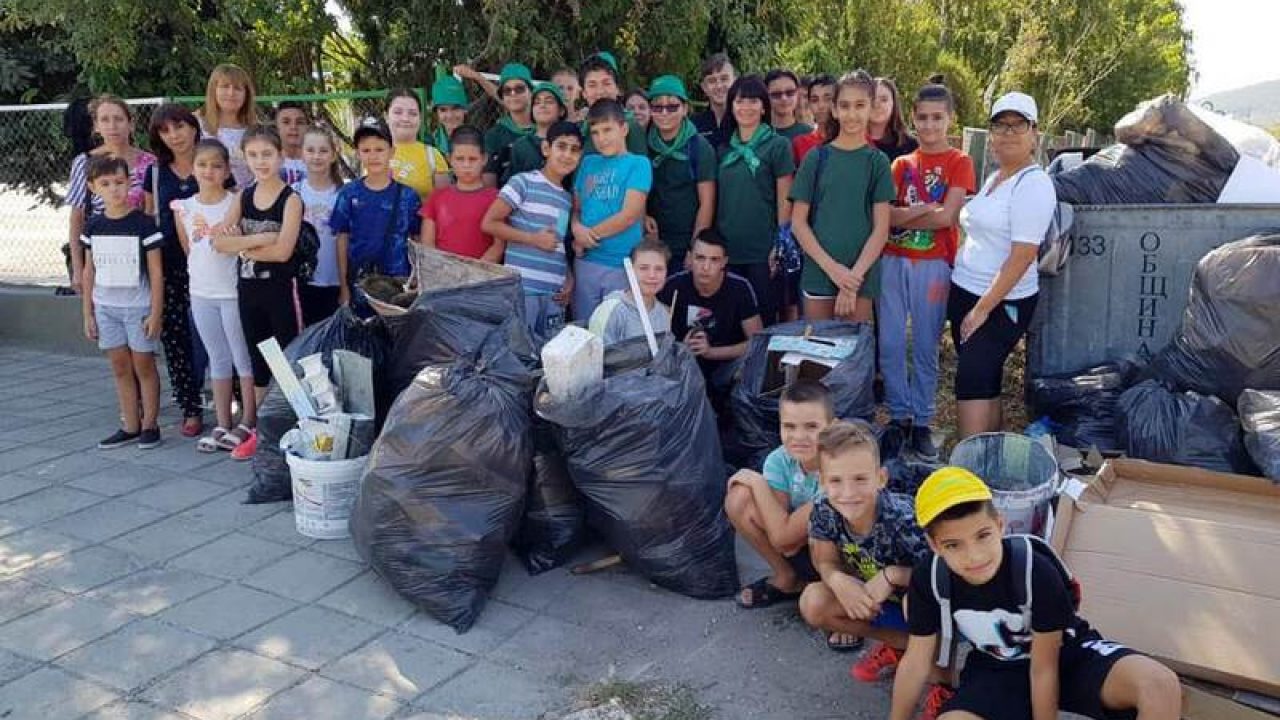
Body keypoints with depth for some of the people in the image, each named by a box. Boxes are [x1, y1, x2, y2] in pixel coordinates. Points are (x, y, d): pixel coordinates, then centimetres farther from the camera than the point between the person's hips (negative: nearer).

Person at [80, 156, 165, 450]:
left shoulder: (143, 223, -9)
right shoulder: (93, 226, 4)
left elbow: (156, 272, -8)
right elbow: (90, 271, 10)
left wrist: (156, 313, -11)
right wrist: (88, 313, 8)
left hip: (138, 307, -4)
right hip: (105, 308, 5)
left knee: (143, 365, 3)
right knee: (120, 367, 10)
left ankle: (150, 425, 13)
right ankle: (130, 426, 18)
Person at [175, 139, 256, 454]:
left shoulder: (236, 202, -7)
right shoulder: (184, 208, 5)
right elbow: (186, 248, 14)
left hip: (233, 292, -5)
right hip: (201, 294, 5)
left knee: (243, 358, 3)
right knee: (218, 360, 12)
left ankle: (247, 423, 12)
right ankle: (222, 425, 19)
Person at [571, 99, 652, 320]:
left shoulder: (638, 163, -2)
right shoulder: (588, 163, 14)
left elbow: (629, 215, -11)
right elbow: (576, 207, 15)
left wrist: (588, 237, -6)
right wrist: (577, 228, -8)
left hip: (624, 266, -4)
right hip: (586, 262, 4)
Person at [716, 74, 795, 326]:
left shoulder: (778, 145, -1)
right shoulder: (724, 149, 11)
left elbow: (784, 201, -4)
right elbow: (717, 199, 14)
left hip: (762, 251, -4)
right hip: (727, 249, 4)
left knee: (764, 319, 2)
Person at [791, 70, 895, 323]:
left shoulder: (878, 161, 3)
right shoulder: (817, 158, 3)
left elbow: (881, 228, -1)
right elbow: (798, 222, 0)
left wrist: (854, 276, -12)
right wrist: (832, 267, -10)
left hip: (861, 274, 0)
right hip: (818, 272, 0)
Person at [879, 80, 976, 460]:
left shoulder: (959, 163, 3)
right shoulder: (902, 164, 11)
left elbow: (947, 217, -10)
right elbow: (883, 215, -1)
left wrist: (902, 216, -5)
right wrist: (924, 210, -12)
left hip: (933, 263, -3)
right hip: (892, 261, 3)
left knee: (925, 346, 3)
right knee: (889, 343, 4)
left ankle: (922, 422, 13)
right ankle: (899, 415, 18)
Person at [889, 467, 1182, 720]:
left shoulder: (1037, 572, -31)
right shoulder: (928, 579, -23)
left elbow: (1043, 667, -21)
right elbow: (916, 662, -9)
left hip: (1068, 655, -1)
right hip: (996, 669, 2)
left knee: (1160, 685, -30)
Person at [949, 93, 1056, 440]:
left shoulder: (1034, 184, -14)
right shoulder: (993, 179, 13)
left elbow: (1022, 256, -20)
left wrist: (982, 308, -19)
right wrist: (964, 300, 13)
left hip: (1001, 303, -8)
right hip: (965, 293, 8)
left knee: (972, 382, -11)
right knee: (986, 383, 12)